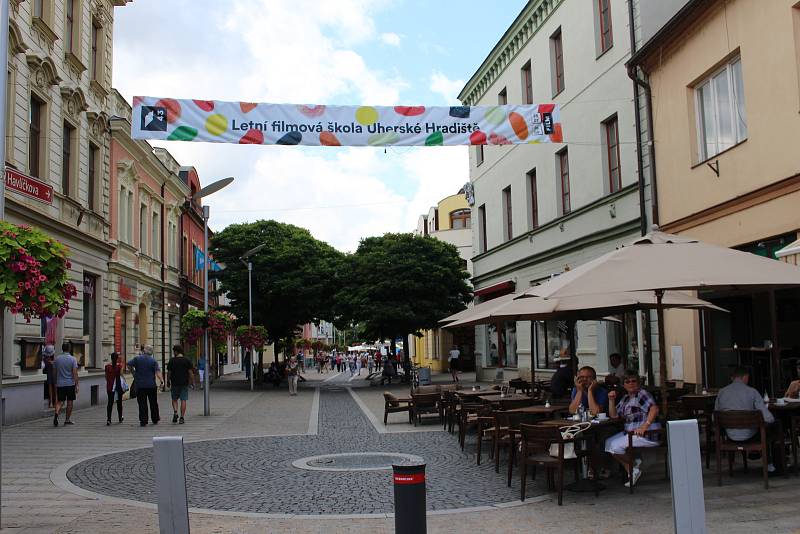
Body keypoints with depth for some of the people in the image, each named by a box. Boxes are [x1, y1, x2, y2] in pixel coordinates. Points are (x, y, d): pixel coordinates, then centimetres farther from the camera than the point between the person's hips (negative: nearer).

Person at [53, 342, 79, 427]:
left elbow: (54, 372, 10)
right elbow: (75, 373, -13)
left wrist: (55, 383, 21)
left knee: (59, 401, 6)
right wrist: (77, 385, -11)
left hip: (60, 384, 2)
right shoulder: (73, 359, -7)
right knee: (70, 402, 8)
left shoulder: (57, 359, 3)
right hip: (70, 384, -2)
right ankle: (67, 419, 14)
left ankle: (56, 414, -21)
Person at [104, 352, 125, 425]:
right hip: (118, 385, -1)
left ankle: (108, 419, -12)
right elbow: (121, 375, -8)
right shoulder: (119, 366, -8)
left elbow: (106, 377, 5)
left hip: (110, 386, 1)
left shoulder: (107, 366, -2)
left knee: (110, 402, 1)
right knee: (119, 402, 14)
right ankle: (120, 418, 27)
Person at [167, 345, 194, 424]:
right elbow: (190, 372, -3)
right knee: (183, 400, 3)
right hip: (184, 383, 1)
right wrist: (192, 381, 3)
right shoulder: (187, 360, 0)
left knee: (174, 399, 15)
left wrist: (168, 381, 10)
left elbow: (169, 373, -1)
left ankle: (175, 412, -6)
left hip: (175, 383, -1)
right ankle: (182, 417, 0)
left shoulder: (172, 361, -2)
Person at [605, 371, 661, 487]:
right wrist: (611, 400, 1)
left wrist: (645, 426, -30)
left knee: (616, 446, -18)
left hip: (647, 434, -9)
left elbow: (654, 409, -22)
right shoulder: (625, 398, 19)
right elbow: (614, 415, 16)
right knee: (608, 443, 1)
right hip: (630, 433, 9)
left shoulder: (642, 394, -7)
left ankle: (634, 465, 9)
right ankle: (631, 471, 4)